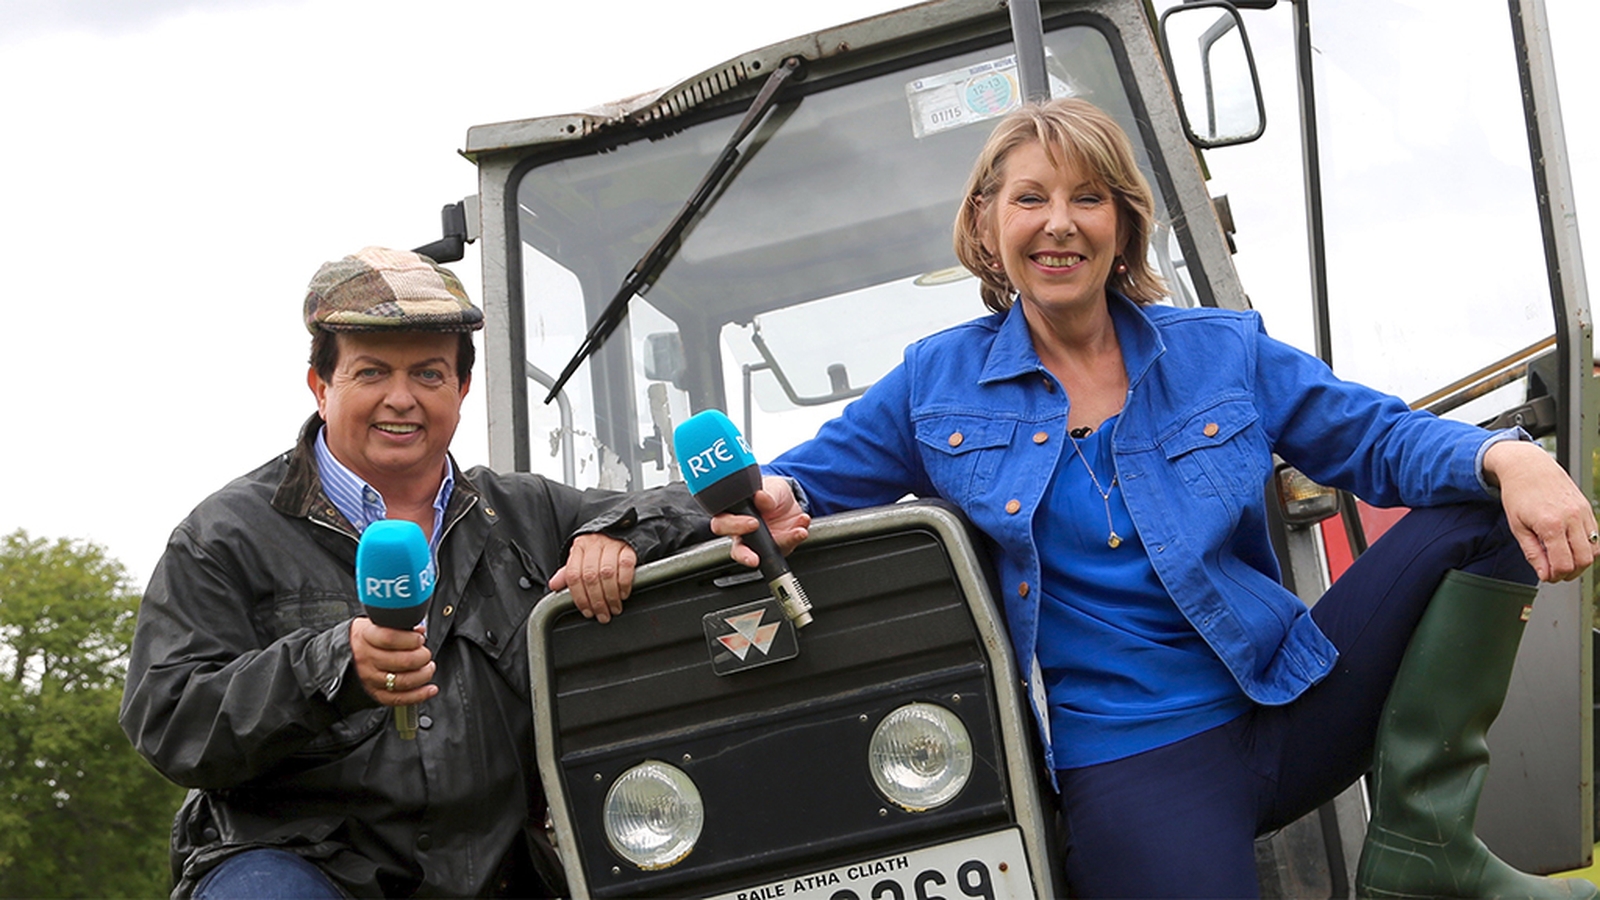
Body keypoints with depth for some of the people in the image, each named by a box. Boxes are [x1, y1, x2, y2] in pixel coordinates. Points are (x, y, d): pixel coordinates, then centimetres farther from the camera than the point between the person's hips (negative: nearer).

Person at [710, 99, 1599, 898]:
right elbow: (816, 474, 10)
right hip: (1129, 762, -3)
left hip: (1288, 710, 3)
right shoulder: (936, 382, 6)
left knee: (1479, 510, -11)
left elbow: (1382, 438, 7)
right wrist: (775, 499, -15)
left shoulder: (1222, 351, 8)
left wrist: (1508, 458, -14)